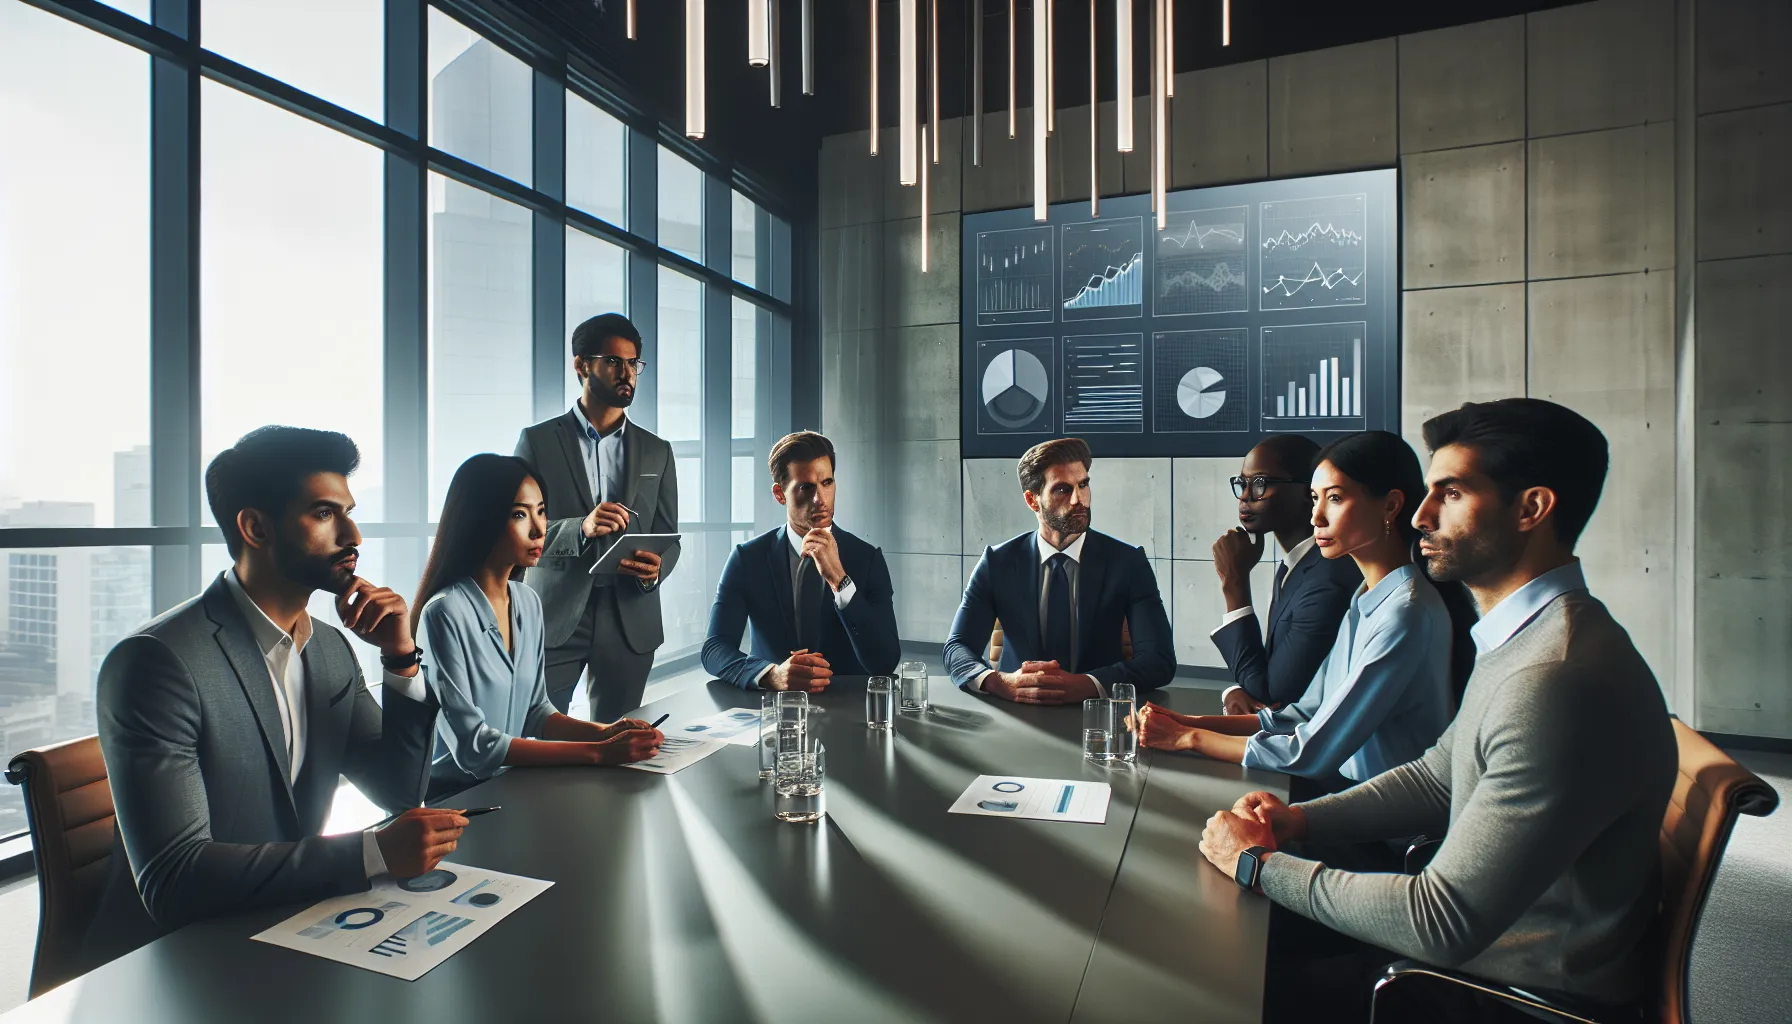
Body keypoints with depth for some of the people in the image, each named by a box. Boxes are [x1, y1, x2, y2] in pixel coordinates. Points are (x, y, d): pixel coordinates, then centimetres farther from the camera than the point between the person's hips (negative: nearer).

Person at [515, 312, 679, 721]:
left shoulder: (657, 451, 10)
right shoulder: (537, 440, 2)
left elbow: (668, 536, 9)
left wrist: (654, 570, -13)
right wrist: (579, 528, -21)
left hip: (630, 620, 2)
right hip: (554, 616, -2)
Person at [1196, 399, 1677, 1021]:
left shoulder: (1556, 681, -31)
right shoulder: (1525, 639, 4)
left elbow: (1443, 924, -30)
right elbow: (1437, 776, 11)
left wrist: (1260, 864, -19)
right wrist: (1299, 819, -4)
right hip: (1482, 940, 8)